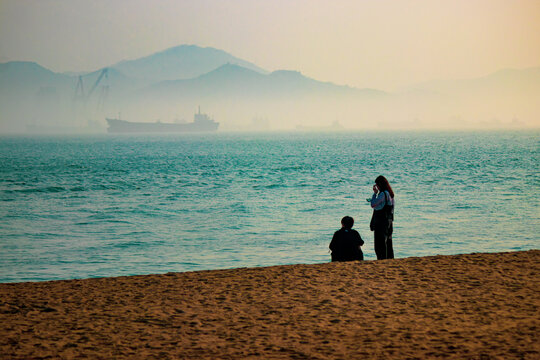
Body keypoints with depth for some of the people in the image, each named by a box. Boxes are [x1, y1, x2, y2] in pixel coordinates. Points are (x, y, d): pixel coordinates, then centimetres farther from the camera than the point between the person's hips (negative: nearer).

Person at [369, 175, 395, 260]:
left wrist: (375, 193, -6)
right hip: (389, 221, 9)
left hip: (381, 222, -9)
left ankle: (382, 259, -10)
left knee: (380, 244, -7)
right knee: (388, 242, 15)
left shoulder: (383, 194, -16)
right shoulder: (390, 193, 12)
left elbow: (373, 204, -14)